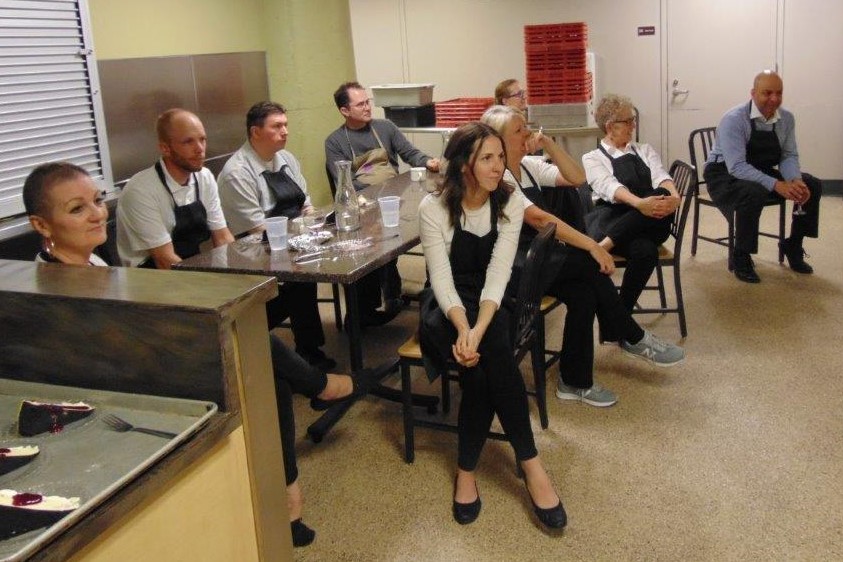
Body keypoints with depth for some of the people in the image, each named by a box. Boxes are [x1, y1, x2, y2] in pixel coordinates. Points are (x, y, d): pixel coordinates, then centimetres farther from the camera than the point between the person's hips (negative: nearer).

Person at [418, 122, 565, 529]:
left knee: (482, 360, -32)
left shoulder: (510, 204, -7)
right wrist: (463, 329, -37)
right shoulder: (433, 208, -11)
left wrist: (477, 330, -34)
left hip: (492, 303, 2)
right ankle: (530, 464, -24)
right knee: (489, 355, -32)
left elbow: (498, 274, -17)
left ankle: (467, 469, -20)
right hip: (447, 307, -1)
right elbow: (441, 277, -18)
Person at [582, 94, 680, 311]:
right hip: (611, 219, -3)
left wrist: (674, 196, -23)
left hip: (651, 221, 4)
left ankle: (603, 245, -41)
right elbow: (609, 187, -11)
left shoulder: (645, 150, 25)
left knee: (662, 195, -35)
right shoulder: (593, 158, 11)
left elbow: (660, 176, 4)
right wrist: (639, 203, -33)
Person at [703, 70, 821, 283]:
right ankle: (741, 258, -18)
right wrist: (776, 185, -39)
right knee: (754, 193, -37)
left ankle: (793, 246, 14)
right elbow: (737, 167, -31)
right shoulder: (734, 119, -24)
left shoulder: (786, 118, -4)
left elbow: (789, 156, 1)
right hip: (725, 174, -7)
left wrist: (796, 181, -23)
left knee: (812, 185, -6)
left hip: (763, 172, 7)